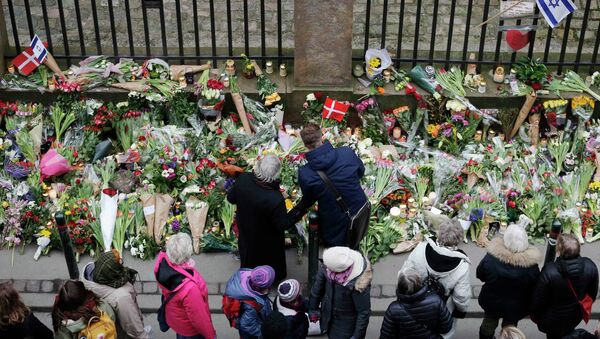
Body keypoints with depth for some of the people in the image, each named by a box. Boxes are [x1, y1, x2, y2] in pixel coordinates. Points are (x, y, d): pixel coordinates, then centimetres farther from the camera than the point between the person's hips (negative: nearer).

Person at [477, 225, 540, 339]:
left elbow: (480, 275, -11)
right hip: (516, 307, 0)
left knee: (488, 325, 29)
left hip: (491, 302, 1)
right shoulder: (531, 266, -30)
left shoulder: (491, 257, -30)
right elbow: (535, 289, -14)